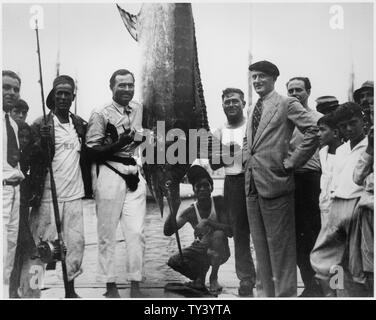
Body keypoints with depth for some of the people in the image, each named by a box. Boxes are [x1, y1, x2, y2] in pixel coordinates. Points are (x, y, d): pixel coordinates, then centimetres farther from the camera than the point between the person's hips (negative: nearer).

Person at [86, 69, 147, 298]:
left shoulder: (138, 108, 12)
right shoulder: (101, 114, -5)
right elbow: (92, 151, -10)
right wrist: (118, 144, -20)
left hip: (135, 176, 5)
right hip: (111, 176, -4)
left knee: (137, 232, 2)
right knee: (108, 234, 2)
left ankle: (136, 285, 11)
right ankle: (111, 286, 13)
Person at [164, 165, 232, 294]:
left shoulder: (219, 202, -17)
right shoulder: (190, 212, -13)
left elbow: (230, 231, -24)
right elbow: (167, 232, -20)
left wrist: (208, 222, -37)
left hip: (219, 250, -2)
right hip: (200, 250, 2)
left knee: (218, 234, -35)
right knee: (173, 262, -22)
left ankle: (214, 278, -10)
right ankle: (200, 279, 10)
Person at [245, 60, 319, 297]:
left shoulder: (287, 104, -5)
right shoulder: (254, 110, 18)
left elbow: (315, 129, -16)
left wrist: (292, 162, -15)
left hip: (274, 182, -8)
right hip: (252, 184, 8)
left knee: (279, 245, -1)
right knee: (261, 246, 14)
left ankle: (285, 293, 9)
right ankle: (268, 293, 25)